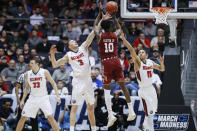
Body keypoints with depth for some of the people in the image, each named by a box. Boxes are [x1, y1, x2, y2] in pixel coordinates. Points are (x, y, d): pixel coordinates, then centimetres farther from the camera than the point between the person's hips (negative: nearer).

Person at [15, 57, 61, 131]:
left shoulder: (45, 72, -10)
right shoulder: (28, 74, 0)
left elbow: (53, 83, -3)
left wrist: (57, 96, -11)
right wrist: (22, 100, 9)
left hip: (43, 98, -3)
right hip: (33, 98, 3)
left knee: (50, 117, -14)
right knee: (23, 117, -1)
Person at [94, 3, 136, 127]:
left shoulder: (100, 36, -2)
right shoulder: (115, 35, 1)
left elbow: (95, 26, 20)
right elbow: (119, 28, 26)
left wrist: (100, 13, 24)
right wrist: (114, 16, 26)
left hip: (106, 62, -2)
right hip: (116, 61, 2)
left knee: (107, 89, 0)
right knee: (123, 85, 6)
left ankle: (111, 114, -11)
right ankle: (131, 111, 3)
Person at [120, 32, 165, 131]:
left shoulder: (150, 62, 6)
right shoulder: (138, 62, -11)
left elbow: (162, 69, 15)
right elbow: (132, 50, -24)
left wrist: (161, 63, -7)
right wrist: (124, 39, -36)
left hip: (151, 88, 7)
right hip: (144, 90, -7)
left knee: (153, 110, 19)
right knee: (149, 112, -11)